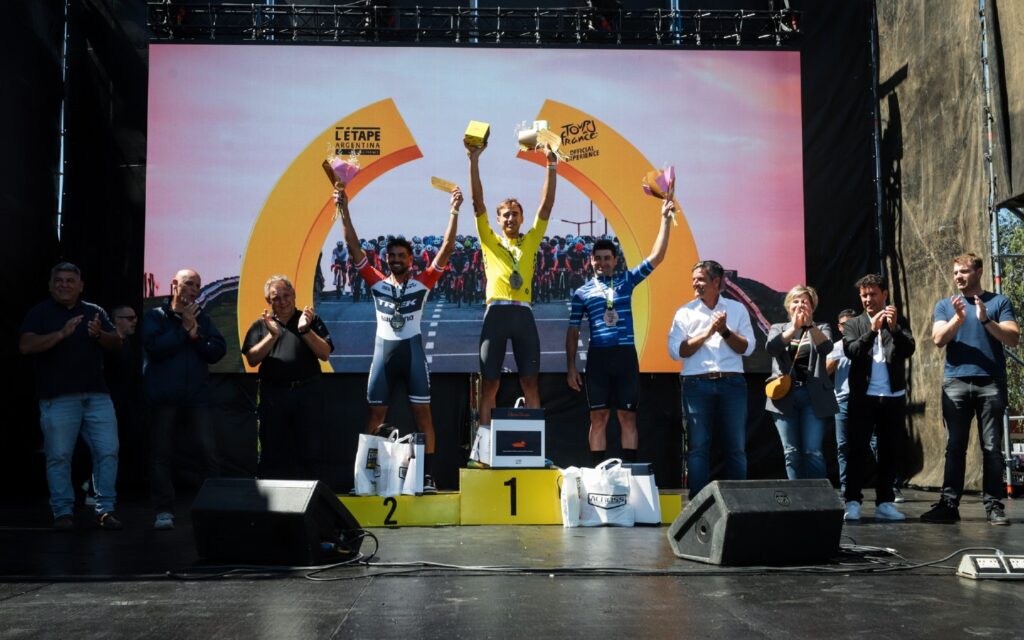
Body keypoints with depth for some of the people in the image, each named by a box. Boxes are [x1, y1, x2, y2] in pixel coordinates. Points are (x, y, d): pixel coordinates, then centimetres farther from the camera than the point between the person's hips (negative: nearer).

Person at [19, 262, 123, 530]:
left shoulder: (94, 312, 15)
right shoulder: (40, 313, 6)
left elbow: (117, 342, 9)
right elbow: (26, 345, -8)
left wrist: (100, 334, -12)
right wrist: (62, 333, -19)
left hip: (97, 395, 3)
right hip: (58, 397, -3)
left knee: (108, 451, -2)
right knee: (59, 456, -1)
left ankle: (105, 509, 5)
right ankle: (63, 511, 9)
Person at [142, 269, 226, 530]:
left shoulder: (203, 319, 13)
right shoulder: (155, 317, 6)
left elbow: (218, 351, 2)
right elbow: (155, 348, -12)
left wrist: (196, 335, -10)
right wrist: (184, 328, -8)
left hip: (197, 396, 1)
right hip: (164, 397, -1)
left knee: (209, 450, -7)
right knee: (161, 454, 2)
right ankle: (164, 510, 9)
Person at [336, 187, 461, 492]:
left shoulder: (422, 283, 3)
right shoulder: (377, 283, 7)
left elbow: (447, 247, -2)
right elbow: (354, 247, 3)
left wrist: (454, 211, -9)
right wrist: (344, 211, -4)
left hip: (412, 349, -2)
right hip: (383, 350, 2)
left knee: (422, 413, -1)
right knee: (375, 414, 4)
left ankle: (427, 475, 3)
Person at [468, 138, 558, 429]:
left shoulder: (530, 241, 17)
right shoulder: (490, 241, 13)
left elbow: (546, 205, 11)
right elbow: (478, 203, 5)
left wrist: (551, 167, 5)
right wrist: (474, 160, -1)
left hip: (524, 314, 2)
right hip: (496, 314, -2)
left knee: (530, 381, 3)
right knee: (490, 383, 0)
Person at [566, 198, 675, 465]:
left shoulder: (627, 281, 10)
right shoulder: (582, 293, 8)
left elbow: (656, 257, 4)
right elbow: (573, 332, 9)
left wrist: (665, 220, -3)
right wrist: (571, 367, 2)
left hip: (626, 355, 1)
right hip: (597, 356, -1)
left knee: (628, 416, 3)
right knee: (599, 417, 2)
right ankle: (597, 471, 6)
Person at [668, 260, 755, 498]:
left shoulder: (737, 309, 9)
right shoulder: (685, 312, 7)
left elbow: (747, 348, 3)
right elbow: (676, 351, -3)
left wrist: (725, 331, -10)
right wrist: (707, 332, -8)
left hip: (732, 383, 1)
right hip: (697, 384, -1)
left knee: (736, 447, 4)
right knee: (698, 447, 0)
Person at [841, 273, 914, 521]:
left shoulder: (899, 322, 10)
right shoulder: (854, 324, 7)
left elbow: (909, 350, -5)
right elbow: (851, 351, -9)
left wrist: (894, 327, -21)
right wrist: (872, 330, -21)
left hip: (893, 396, 2)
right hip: (863, 396, -2)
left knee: (890, 451, 5)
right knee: (857, 450, -4)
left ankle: (884, 502, 13)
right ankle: (853, 502, -3)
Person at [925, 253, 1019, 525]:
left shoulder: (999, 302, 7)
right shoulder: (944, 306, 13)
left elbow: (1013, 339, -3)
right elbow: (938, 340, -1)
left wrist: (986, 320, -17)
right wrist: (958, 318, -16)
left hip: (991, 383, -1)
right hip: (955, 383, 2)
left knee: (992, 447, 0)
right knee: (955, 447, 1)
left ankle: (994, 505, 3)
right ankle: (949, 504, 3)